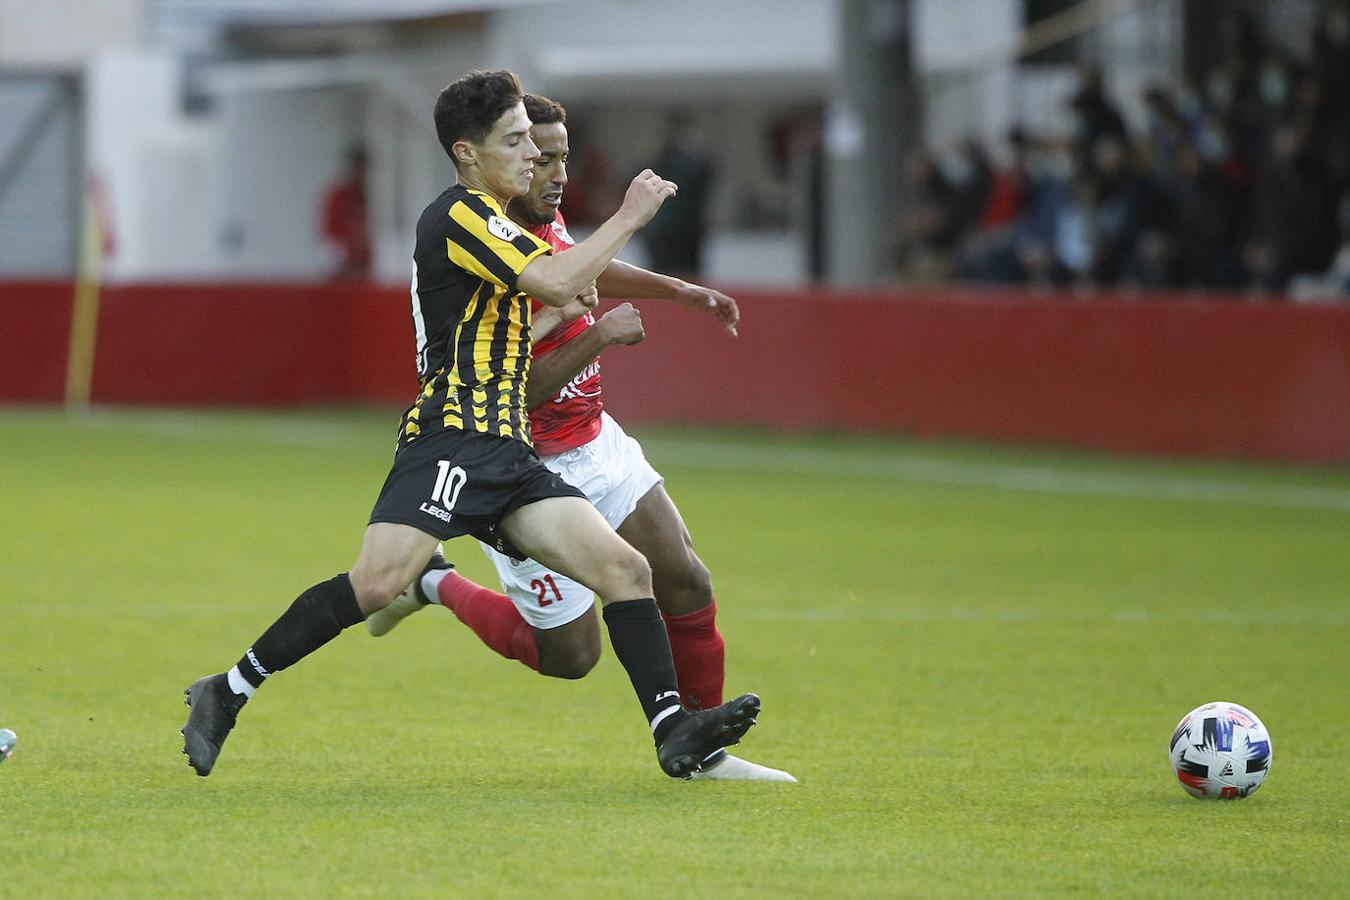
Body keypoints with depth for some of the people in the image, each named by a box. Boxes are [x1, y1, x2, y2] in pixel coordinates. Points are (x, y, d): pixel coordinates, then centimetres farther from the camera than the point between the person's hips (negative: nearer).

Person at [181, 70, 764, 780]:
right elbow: (557, 283, -19)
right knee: (378, 583, -23)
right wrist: (629, 217, -7)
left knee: (625, 568, -3)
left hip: (505, 454, 10)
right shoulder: (461, 213, -6)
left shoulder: (485, 222, 24)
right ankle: (228, 691, -12)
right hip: (449, 437, -10)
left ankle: (673, 730, -7)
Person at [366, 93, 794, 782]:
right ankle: (435, 586, 20)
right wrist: (598, 336, -28)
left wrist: (681, 290, 25)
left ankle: (703, 751, 16)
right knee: (569, 654, -1)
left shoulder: (545, 219, 0)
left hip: (595, 441, 8)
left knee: (686, 586, 1)